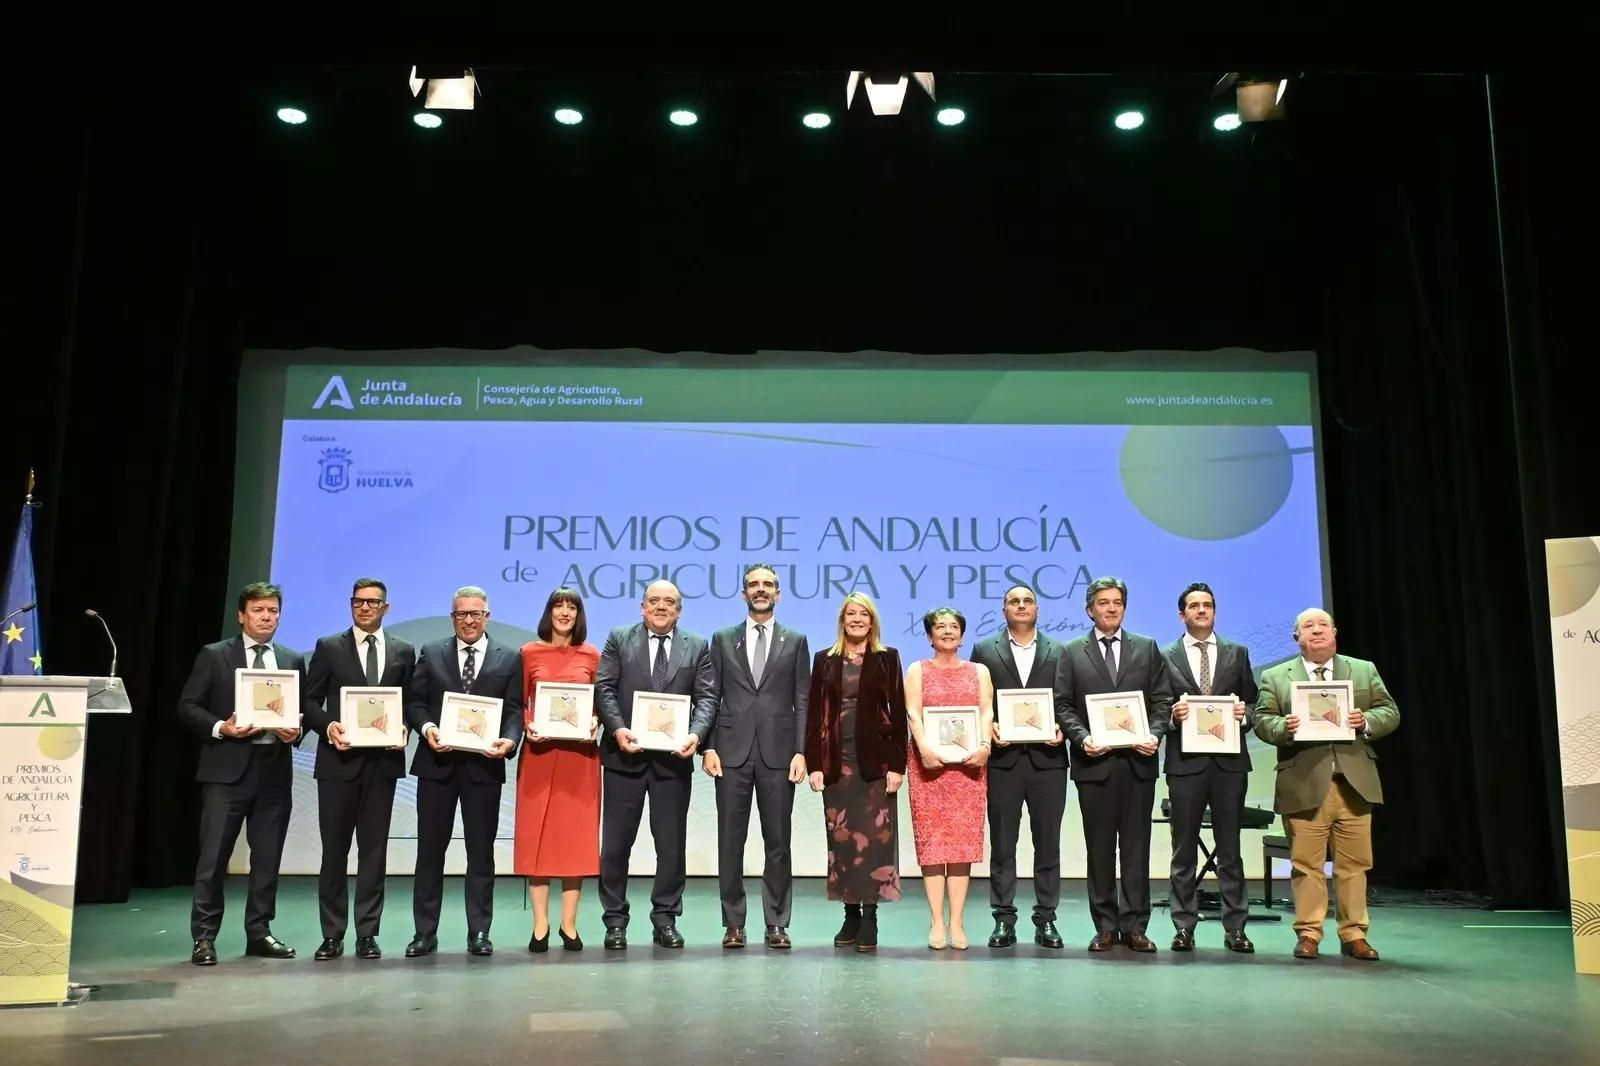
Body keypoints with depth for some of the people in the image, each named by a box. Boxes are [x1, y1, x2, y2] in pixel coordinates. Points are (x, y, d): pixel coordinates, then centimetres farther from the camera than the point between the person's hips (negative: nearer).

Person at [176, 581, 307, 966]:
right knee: (213, 856, -2)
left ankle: (259, 932, 17)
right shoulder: (214, 656, 3)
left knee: (267, 857, 7)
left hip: (273, 771, 3)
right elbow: (187, 706, 0)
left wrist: (296, 731, -7)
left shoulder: (293, 660, 12)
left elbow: (304, 711, 15)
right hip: (227, 769, -3)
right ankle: (204, 936, 6)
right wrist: (220, 728, -15)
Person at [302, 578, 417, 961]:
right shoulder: (329, 647, 5)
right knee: (334, 848, 4)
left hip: (382, 761, 1)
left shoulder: (403, 652, 9)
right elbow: (310, 701, 3)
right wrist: (328, 725, -14)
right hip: (339, 760, -1)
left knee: (374, 849, 5)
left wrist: (403, 729, -8)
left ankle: (367, 934, 11)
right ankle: (332, 935, 12)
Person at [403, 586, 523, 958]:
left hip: (484, 764, -1)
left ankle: (479, 932, 15)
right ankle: (425, 933, 14)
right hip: (437, 762, 1)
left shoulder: (509, 658, 6)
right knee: (430, 848, 6)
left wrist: (508, 740, -18)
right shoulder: (431, 654, 9)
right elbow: (415, 701, 5)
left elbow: (515, 709, 1)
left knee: (481, 851, 6)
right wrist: (426, 727, -15)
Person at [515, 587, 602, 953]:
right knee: (536, 836, 0)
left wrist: (595, 722, -10)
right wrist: (527, 726, -11)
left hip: (579, 754, 1)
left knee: (576, 835, 3)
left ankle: (569, 924, 10)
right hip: (539, 753, -1)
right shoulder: (529, 653, 5)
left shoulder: (591, 655, 7)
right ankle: (540, 926, 6)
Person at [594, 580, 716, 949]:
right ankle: (615, 921, 15)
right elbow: (604, 688, -1)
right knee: (616, 842, 5)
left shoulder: (697, 646, 9)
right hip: (626, 753, -1)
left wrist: (696, 734, -16)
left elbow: (706, 697, 2)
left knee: (672, 843, 6)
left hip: (673, 757, 1)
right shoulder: (619, 639, 7)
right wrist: (617, 728, -16)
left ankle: (665, 919, 17)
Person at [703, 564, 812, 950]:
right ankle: (733, 923, 11)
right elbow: (712, 697, 7)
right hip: (732, 752, 1)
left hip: (778, 754, 0)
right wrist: (709, 747, -3)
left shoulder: (795, 641, 9)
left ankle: (776, 924, 10)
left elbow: (803, 701, 5)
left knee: (778, 842, 3)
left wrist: (801, 752, -4)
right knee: (730, 842, 3)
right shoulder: (723, 639, 11)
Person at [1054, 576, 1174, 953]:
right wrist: (1082, 738, -12)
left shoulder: (1147, 649, 11)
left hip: (1138, 760, 1)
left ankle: (1134, 925, 9)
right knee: (1100, 848, 4)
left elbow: (1162, 699, 7)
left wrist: (1154, 734, -10)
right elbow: (1063, 706, 3)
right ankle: (1105, 927, 11)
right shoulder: (1071, 653, 8)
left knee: (1136, 846, 3)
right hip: (1094, 762, -1)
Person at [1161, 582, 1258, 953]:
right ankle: (1184, 927, 11)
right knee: (1184, 849, 4)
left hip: (1229, 760, 1)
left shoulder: (1237, 653, 11)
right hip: (1185, 761, -1)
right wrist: (1171, 714, -15)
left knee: (1230, 848, 5)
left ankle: (1235, 928, 10)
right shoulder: (1166, 657, 6)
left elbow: (1251, 702, 12)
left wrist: (1244, 713, -9)